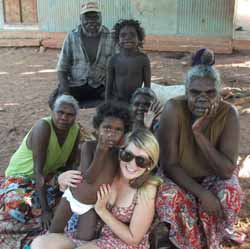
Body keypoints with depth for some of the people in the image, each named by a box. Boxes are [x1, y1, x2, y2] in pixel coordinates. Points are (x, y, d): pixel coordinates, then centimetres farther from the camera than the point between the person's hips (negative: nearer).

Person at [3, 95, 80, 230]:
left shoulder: (75, 130, -12)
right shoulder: (43, 127, -31)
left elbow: (70, 163, -3)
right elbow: (38, 170, -35)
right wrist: (45, 210, -37)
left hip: (50, 173, 6)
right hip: (22, 175, -5)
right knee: (19, 207, -31)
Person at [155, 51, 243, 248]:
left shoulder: (228, 113, -24)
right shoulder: (174, 109, -27)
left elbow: (227, 170, -27)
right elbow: (169, 164, -24)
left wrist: (198, 133, -37)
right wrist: (202, 193, -34)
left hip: (214, 176, 1)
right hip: (178, 176, -1)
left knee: (230, 195, -28)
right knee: (169, 197, -31)